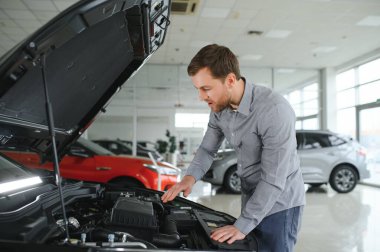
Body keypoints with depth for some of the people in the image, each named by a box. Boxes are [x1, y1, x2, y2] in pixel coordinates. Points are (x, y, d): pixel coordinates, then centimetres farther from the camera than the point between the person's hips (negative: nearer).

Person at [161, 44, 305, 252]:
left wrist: (242, 226, -25)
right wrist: (190, 177, -12)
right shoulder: (219, 109, -6)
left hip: (279, 205, -6)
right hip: (251, 200, 7)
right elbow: (207, 149, 7)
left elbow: (273, 180, -27)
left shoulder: (275, 110, -29)